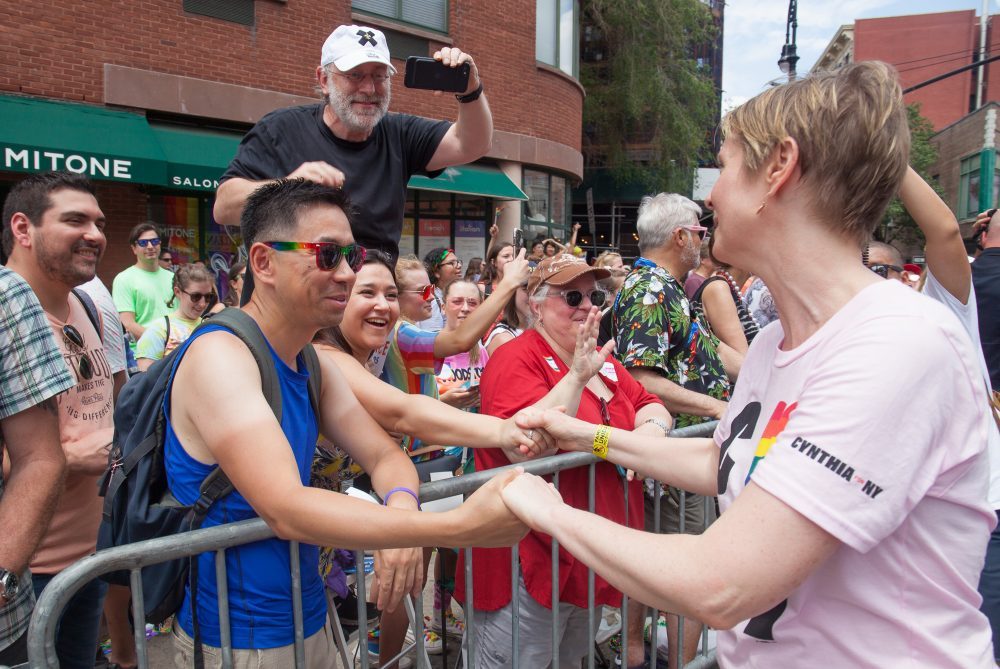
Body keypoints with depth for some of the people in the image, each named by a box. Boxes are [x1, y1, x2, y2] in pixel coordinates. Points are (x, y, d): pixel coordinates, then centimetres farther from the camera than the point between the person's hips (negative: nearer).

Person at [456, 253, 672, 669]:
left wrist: (650, 428, -10)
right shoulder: (516, 359, -16)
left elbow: (651, 406, 13)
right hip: (532, 565, -8)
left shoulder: (603, 361, 8)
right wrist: (577, 376, -35)